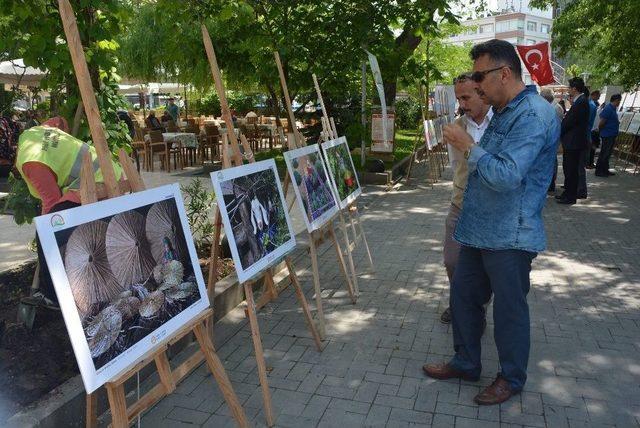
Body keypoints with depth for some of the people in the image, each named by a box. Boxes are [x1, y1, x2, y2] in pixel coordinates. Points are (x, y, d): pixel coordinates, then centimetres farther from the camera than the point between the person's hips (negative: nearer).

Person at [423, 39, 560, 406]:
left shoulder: (533, 115, -20)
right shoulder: (504, 113, 13)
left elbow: (507, 176, -28)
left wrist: (469, 146, -19)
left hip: (510, 238, -10)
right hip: (480, 231, 10)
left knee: (509, 309, 8)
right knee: (462, 295, 17)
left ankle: (512, 378, 29)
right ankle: (466, 363, 35)